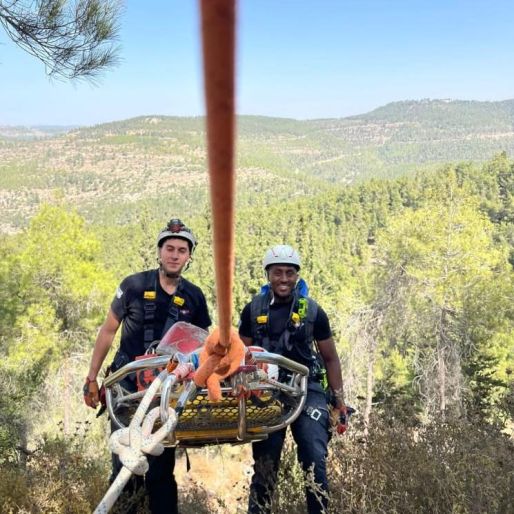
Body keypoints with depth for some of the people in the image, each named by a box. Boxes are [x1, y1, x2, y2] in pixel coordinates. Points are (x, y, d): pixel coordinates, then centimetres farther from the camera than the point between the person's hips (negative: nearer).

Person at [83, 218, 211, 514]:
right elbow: (108, 331, 2)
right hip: (128, 383, -1)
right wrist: (92, 378, 0)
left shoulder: (194, 297, 2)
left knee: (162, 463, 8)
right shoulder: (134, 286, -5)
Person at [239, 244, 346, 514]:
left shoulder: (312, 311, -1)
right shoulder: (253, 310, 1)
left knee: (315, 462, -8)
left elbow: (330, 358, 7)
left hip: (307, 390, -1)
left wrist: (339, 401, 5)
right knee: (264, 464, 6)